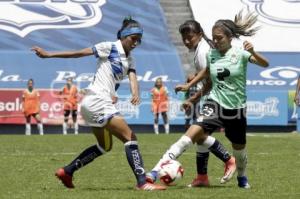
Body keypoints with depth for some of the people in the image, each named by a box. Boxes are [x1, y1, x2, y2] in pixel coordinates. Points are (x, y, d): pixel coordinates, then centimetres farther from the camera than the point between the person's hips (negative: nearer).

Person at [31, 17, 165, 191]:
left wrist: (136, 94, -25)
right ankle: (142, 183, -17)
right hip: (98, 100, -9)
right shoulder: (109, 47, -6)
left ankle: (66, 172, 23)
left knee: (105, 146, 21)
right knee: (130, 137, -12)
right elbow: (78, 53, -5)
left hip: (93, 104, 9)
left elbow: (132, 77, -3)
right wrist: (48, 55, -5)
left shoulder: (129, 60, 16)